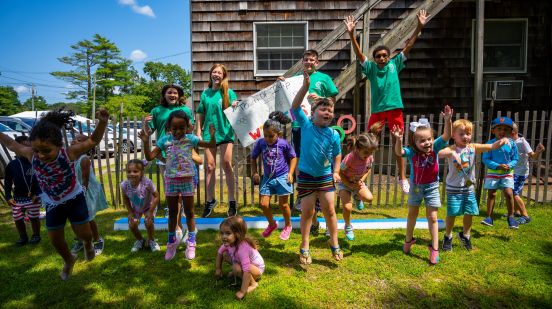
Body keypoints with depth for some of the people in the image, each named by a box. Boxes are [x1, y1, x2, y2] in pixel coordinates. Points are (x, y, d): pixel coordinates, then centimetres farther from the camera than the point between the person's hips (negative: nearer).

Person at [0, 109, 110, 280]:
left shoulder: (69, 153, -30)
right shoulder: (31, 155, -22)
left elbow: (93, 141, -26)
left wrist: (102, 122, -40)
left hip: (74, 198, -3)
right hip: (52, 204, 3)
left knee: (83, 233, 3)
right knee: (55, 239, 14)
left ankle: (88, 244, 43)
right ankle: (69, 260, 45)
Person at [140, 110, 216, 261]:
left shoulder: (190, 138, -7)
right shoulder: (165, 140, -4)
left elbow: (211, 145, -4)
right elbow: (150, 157, -4)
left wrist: (212, 136, -22)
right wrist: (146, 142, -16)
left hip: (187, 180, -1)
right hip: (171, 180, 2)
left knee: (189, 212, 9)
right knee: (172, 212, 15)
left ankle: (191, 242, 22)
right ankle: (172, 242, 30)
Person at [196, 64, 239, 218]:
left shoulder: (229, 93, 2)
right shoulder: (205, 93, 10)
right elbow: (200, 114, 12)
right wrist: (198, 132, 5)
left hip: (225, 133, -2)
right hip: (209, 134, 3)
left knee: (227, 165, -6)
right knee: (210, 167, 5)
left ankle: (232, 201, 4)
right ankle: (210, 200, 17)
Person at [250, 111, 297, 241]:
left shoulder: (284, 144, -15)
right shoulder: (260, 143, -9)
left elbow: (293, 157, 0)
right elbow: (253, 158, 6)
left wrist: (290, 173, -7)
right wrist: (254, 173, -1)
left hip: (282, 177, -3)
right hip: (267, 177, 3)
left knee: (283, 204, 6)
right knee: (263, 204, 2)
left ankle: (288, 226, 34)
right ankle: (272, 224, 30)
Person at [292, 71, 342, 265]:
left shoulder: (334, 135, -6)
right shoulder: (306, 125, -10)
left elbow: (337, 155, 8)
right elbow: (295, 107, -20)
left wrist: (336, 172, -2)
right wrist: (305, 87, -29)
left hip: (325, 176, 2)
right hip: (306, 176, -1)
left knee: (329, 209, 8)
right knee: (307, 212, 7)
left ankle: (334, 243, 29)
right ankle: (305, 248, 22)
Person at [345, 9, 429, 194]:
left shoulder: (395, 64, 6)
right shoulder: (371, 68, 4)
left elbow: (409, 45, 5)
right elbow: (358, 53, -6)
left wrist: (419, 27, -2)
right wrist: (351, 34, -17)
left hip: (395, 108, 1)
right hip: (377, 109, 0)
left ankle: (402, 177, 18)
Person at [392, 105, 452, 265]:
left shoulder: (435, 147, -17)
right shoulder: (412, 152, -21)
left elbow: (447, 136, -28)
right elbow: (399, 152, -38)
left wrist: (447, 120, -42)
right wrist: (398, 140, -56)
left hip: (432, 187, 0)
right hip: (416, 186, 0)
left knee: (432, 217, 4)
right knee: (412, 214, 19)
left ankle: (434, 248, 15)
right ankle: (408, 240, 39)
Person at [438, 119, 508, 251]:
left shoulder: (473, 148, -1)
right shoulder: (451, 149, -14)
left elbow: (491, 146, -7)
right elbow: (439, 154, -33)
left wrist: (501, 141, -27)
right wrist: (451, 153, -51)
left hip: (469, 187, 4)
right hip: (454, 188, -4)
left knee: (470, 212, 11)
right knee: (452, 213, 1)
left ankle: (465, 235, 36)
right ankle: (448, 237, 23)